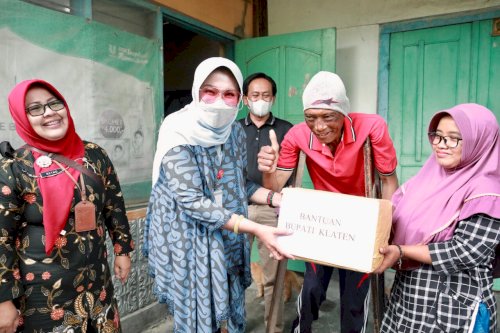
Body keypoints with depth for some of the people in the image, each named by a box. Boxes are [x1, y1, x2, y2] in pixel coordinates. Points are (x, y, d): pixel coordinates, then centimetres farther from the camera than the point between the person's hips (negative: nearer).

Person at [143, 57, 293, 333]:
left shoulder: (234, 131, -1)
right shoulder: (178, 134, -20)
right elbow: (192, 202, -25)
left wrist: (276, 199, -9)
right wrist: (257, 230, -29)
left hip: (228, 240, 6)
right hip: (188, 241, -5)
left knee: (230, 309, 20)